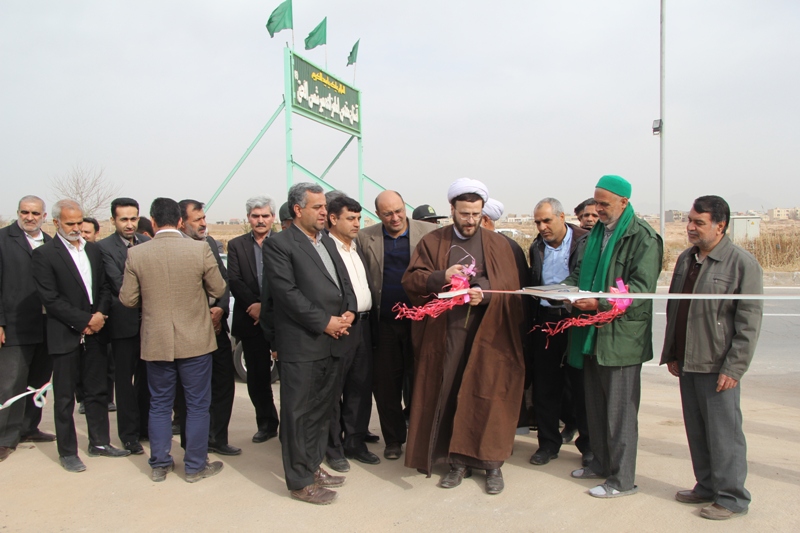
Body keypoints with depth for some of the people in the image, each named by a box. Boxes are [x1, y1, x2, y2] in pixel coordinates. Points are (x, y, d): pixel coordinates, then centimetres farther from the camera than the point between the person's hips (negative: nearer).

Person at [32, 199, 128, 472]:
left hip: (94, 333, 5)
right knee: (65, 398, 6)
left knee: (97, 392, 13)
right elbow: (51, 299, -12)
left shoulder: (93, 250, 10)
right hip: (65, 336, -5)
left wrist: (100, 314, -7)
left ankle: (100, 442, 25)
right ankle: (67, 452, 17)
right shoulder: (44, 254, -7)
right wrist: (86, 321, -15)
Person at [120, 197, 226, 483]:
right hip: (195, 340, -2)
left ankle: (159, 465, 25)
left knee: (159, 405, 16)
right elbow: (218, 290, -4)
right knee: (197, 405, 10)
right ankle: (196, 465, 19)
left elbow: (127, 299, -2)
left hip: (156, 342, 2)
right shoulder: (200, 249, -11)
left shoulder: (136, 254, -6)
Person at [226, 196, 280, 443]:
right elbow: (234, 281, -1)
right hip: (251, 320, 3)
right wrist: (254, 305, -14)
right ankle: (266, 423, 24)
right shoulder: (236, 245, 8)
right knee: (257, 376, 10)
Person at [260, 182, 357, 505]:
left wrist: (349, 313, -3)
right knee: (298, 413, 3)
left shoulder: (328, 242, 17)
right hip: (302, 344, -7)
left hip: (333, 341, 8)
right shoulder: (279, 244, -7)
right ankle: (300, 482, 14)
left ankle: (313, 466, 31)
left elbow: (344, 281, 16)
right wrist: (325, 323, -15)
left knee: (322, 410, 16)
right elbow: (287, 293, -15)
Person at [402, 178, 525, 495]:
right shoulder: (432, 242, 8)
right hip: (446, 333, 1)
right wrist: (441, 277, -16)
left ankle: (492, 463, 12)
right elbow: (410, 279, 2)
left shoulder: (498, 245, 8)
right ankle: (459, 460, 17)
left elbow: (512, 286, 1)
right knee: (449, 396, 3)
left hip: (488, 333, 0)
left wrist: (485, 293, -18)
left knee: (487, 396, -1)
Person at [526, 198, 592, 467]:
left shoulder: (586, 243, -5)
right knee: (545, 386, 9)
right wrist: (532, 318, 7)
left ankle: (589, 445, 20)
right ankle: (548, 443, 23)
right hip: (545, 321, 5)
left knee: (582, 385, 4)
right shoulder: (536, 248, 11)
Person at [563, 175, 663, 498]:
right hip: (592, 333, 8)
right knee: (595, 405, 17)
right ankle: (602, 462, 33)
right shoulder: (597, 232, 14)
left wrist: (600, 303, -26)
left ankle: (622, 479, 13)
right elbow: (581, 271, 20)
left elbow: (641, 287, -18)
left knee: (619, 410, 1)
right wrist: (567, 288, 0)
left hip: (621, 335, -8)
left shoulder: (643, 237, -11)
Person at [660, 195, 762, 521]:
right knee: (696, 432, 15)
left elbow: (749, 322, -12)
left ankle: (732, 498, 17)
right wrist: (671, 353, 14)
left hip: (717, 367, -7)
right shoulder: (685, 259, 11)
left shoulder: (742, 263, -10)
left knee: (723, 433, 2)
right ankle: (707, 487, 30)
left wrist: (733, 368, -15)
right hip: (687, 363, 7)